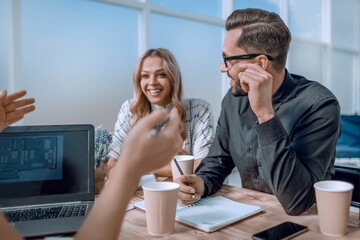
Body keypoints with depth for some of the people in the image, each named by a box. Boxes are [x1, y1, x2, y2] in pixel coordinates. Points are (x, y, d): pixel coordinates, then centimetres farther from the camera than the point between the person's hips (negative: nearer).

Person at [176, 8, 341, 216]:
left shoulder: (320, 105, -18)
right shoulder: (234, 99, -1)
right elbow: (218, 160, 8)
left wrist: (266, 114, -31)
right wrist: (201, 183, -13)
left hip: (303, 222, -3)